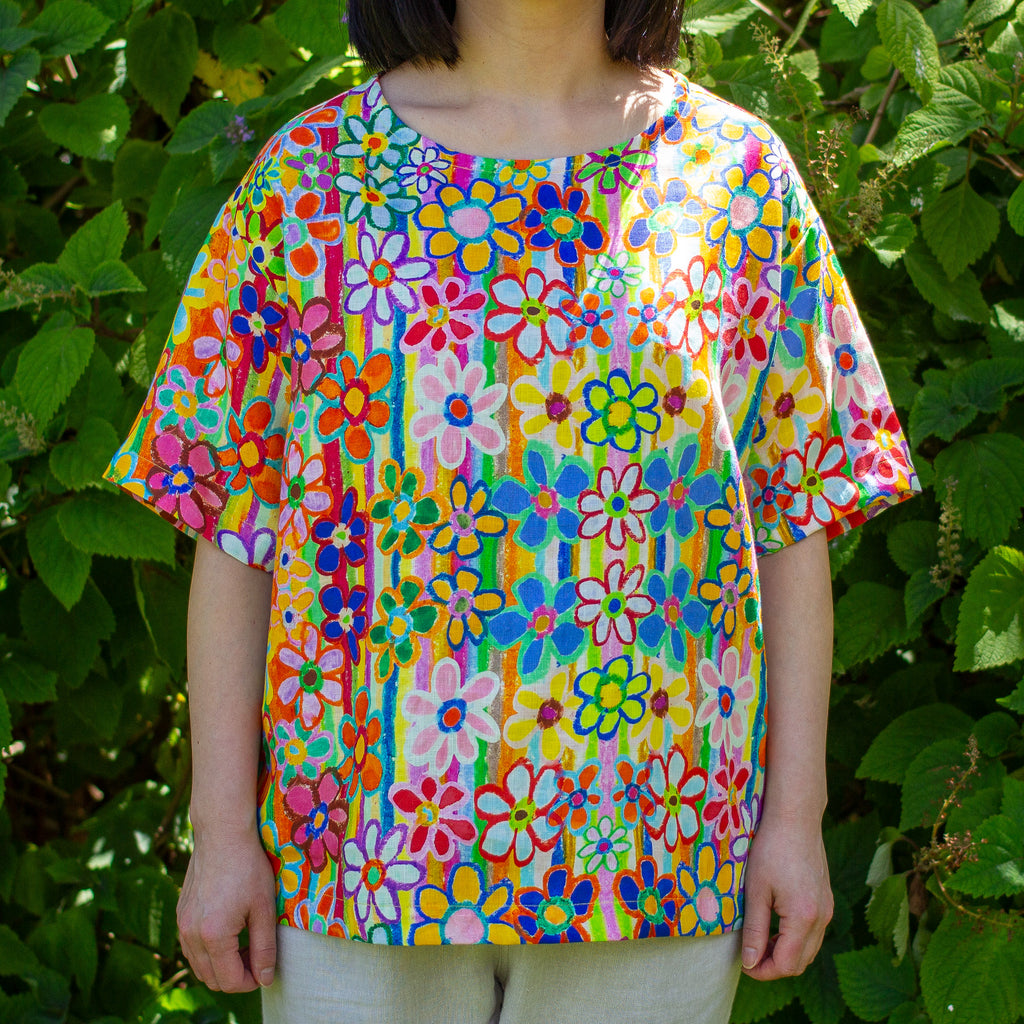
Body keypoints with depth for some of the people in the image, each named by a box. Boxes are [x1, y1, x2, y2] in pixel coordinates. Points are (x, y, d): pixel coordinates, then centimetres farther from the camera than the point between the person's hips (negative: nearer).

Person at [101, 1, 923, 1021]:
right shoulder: (312, 176, 2)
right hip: (365, 836, 0)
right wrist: (220, 829, -1)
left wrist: (797, 815, 1)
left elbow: (794, 521, 4)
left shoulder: (737, 171, 4)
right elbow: (233, 525, 1)